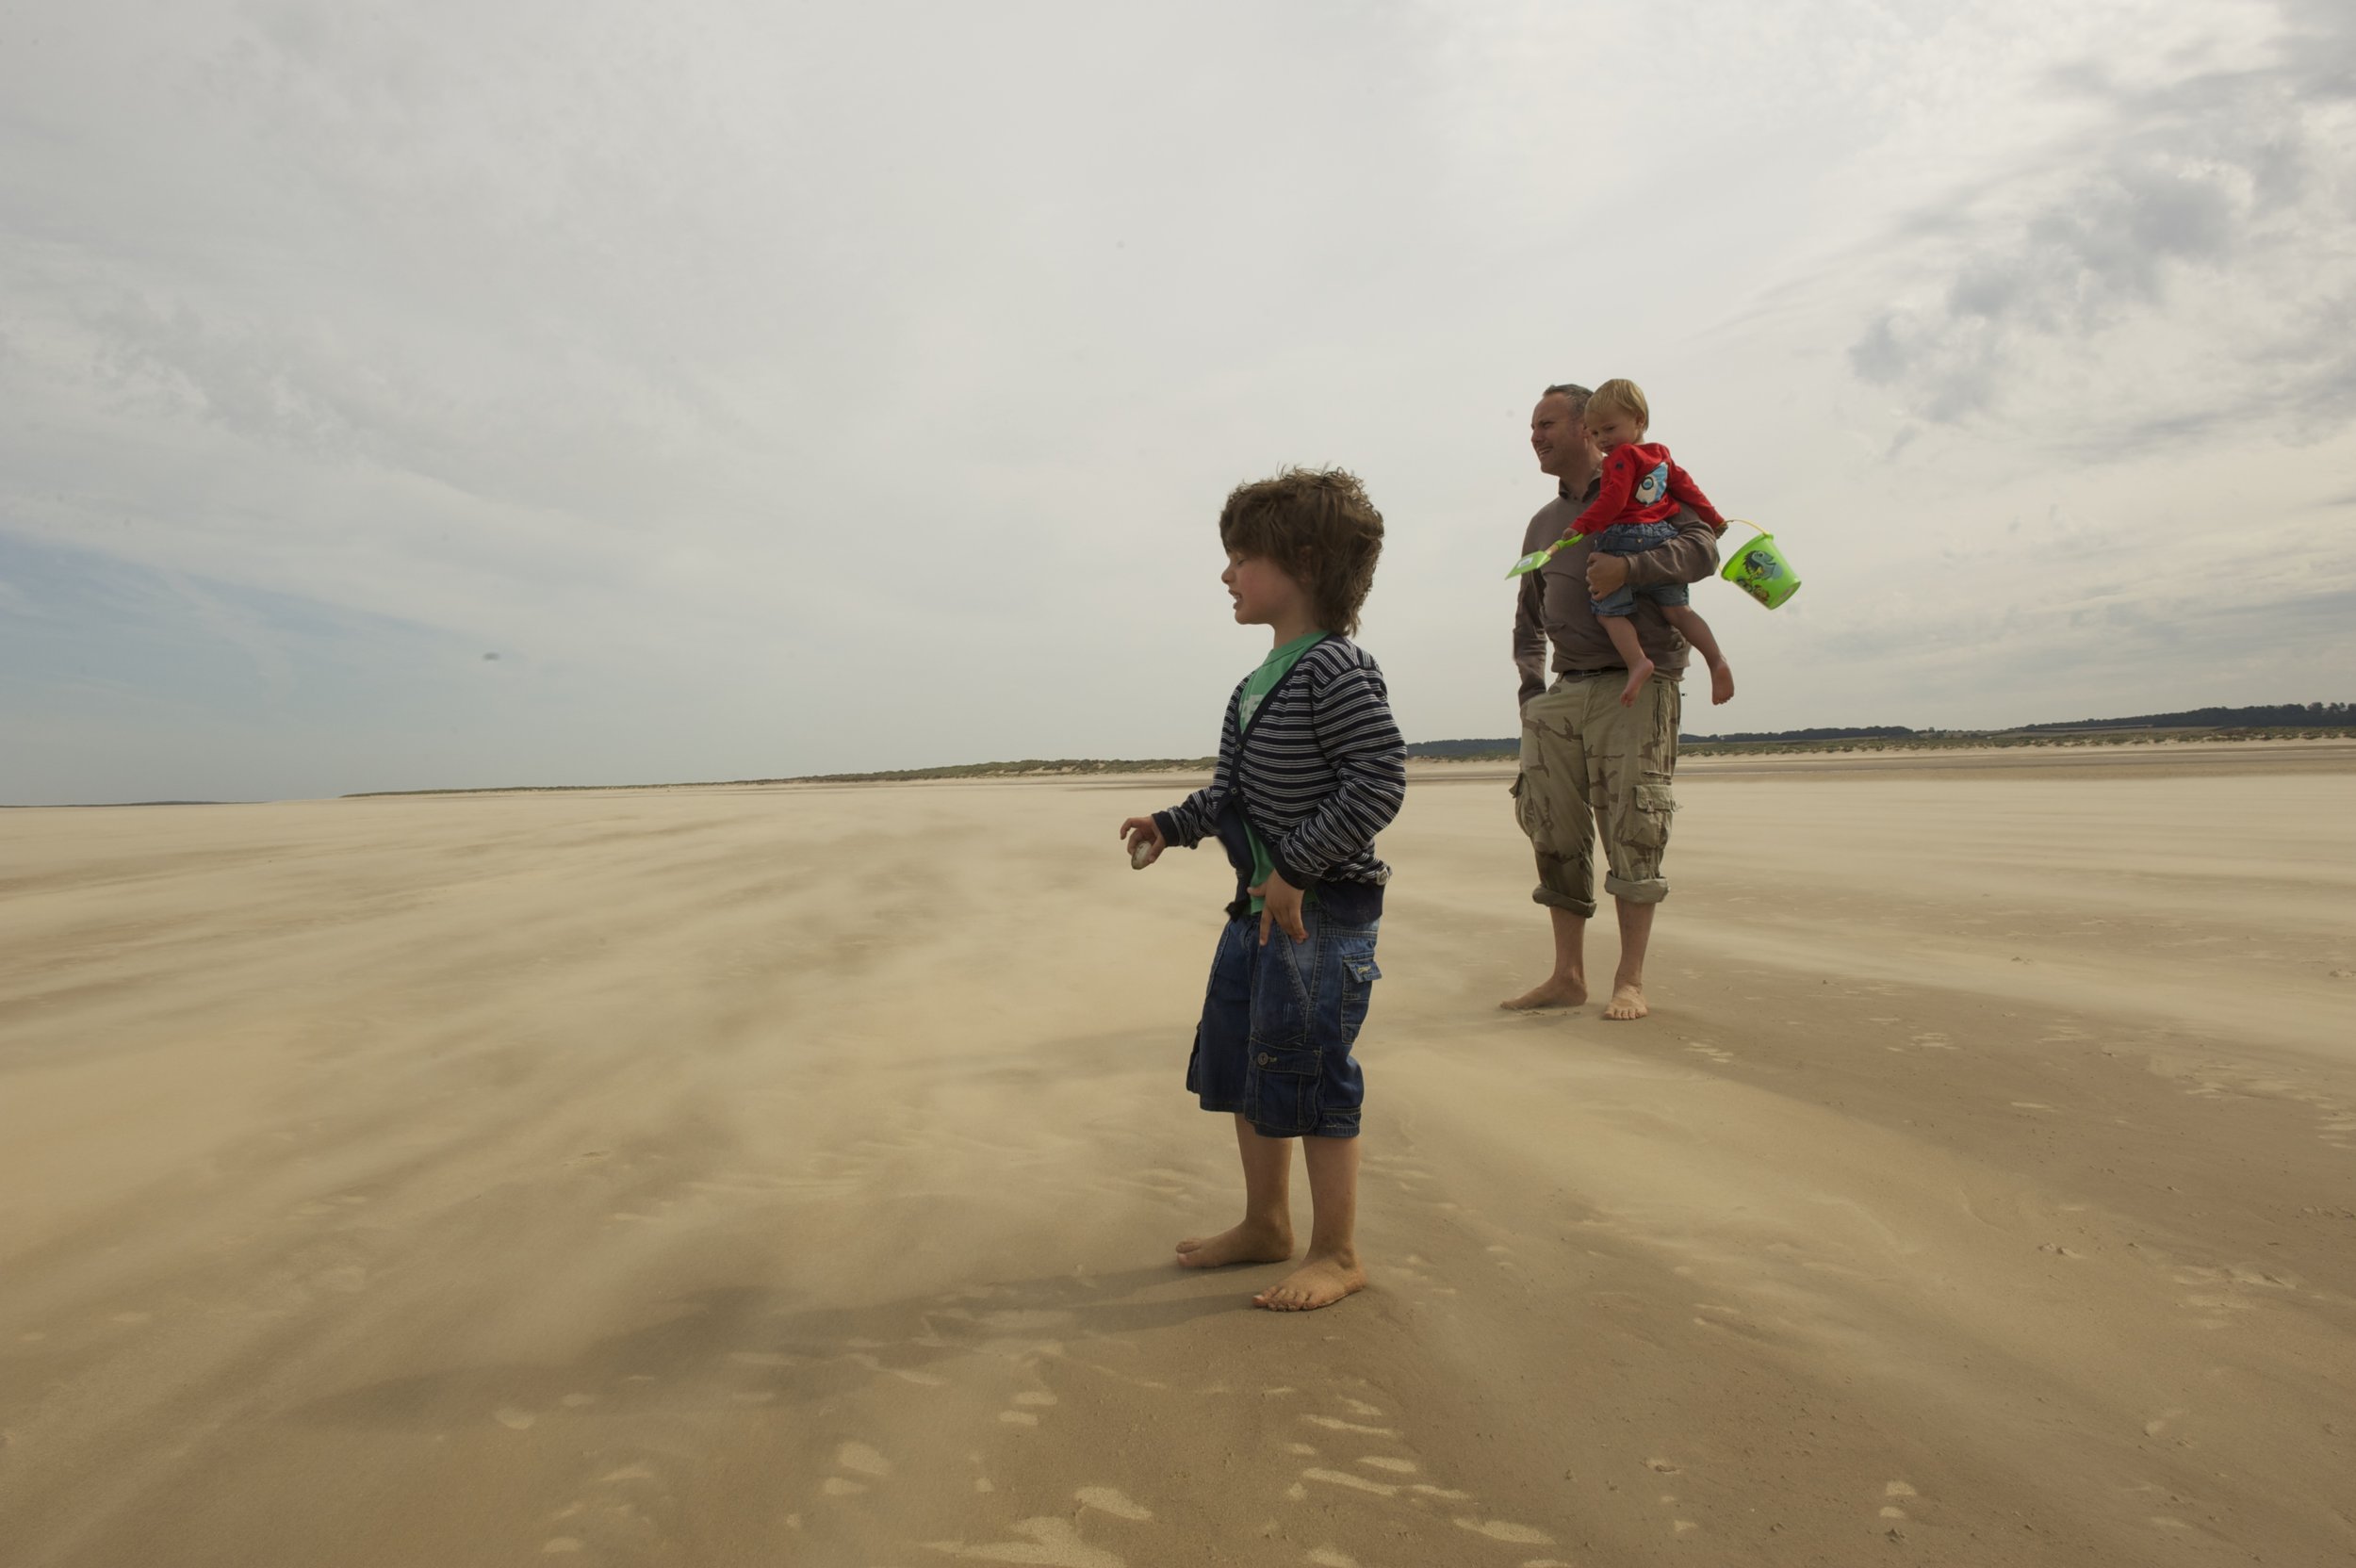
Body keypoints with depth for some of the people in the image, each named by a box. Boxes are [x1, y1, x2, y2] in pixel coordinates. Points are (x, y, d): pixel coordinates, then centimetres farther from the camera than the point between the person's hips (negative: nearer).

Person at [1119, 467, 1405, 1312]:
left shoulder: (1337, 671, -18)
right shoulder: (1264, 679, 12)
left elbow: (1379, 780, -25)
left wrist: (1297, 868, -26)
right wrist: (1172, 823, 18)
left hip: (1323, 915, -10)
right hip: (1260, 906, 10)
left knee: (1312, 1082, -1)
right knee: (1236, 1068, 18)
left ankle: (1337, 1252, 17)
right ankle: (1266, 1222, 36)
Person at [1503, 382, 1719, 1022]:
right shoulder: (1543, 524, 22)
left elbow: (1702, 548, -10)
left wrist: (1630, 567, -24)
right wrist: (1528, 678, 13)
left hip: (1635, 686, -6)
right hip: (1562, 693, 6)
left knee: (1632, 833, -6)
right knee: (1554, 833, 1)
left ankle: (1631, 979, -1)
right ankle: (1568, 974, 8)